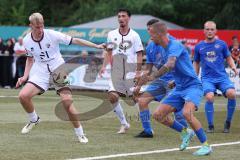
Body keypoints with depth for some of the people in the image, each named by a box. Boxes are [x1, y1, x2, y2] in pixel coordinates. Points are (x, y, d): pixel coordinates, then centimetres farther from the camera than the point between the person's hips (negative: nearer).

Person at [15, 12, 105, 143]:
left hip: (59, 70, -3)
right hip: (40, 72, 3)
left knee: (67, 101, -17)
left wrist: (97, 46, -14)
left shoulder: (52, 35, -15)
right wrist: (25, 76, 4)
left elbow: (75, 41, -11)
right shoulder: (27, 41, -3)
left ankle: (80, 134, 0)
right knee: (23, 96, -17)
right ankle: (34, 120, 13)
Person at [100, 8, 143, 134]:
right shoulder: (112, 34, 8)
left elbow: (139, 54, -3)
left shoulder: (134, 35, -2)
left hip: (131, 72, -3)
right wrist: (104, 66, 3)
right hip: (116, 72, 3)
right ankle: (124, 124, 6)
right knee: (112, 96, -10)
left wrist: (138, 72, -11)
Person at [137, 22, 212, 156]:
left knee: (187, 112, -32)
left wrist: (152, 77, -41)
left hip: (192, 86, -9)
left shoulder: (175, 45, -17)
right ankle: (185, 132, 17)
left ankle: (206, 146, -19)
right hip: (179, 88, 9)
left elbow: (170, 65, -35)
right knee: (158, 115, -1)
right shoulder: (165, 48, 10)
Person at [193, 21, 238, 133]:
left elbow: (229, 58, 15)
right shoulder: (199, 46, 8)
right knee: (209, 97, -27)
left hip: (222, 76, 0)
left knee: (231, 94, -25)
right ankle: (210, 126, -10)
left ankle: (228, 123, -3)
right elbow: (196, 63, 20)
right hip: (207, 78, 0)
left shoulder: (221, 44, 7)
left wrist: (233, 67, -4)